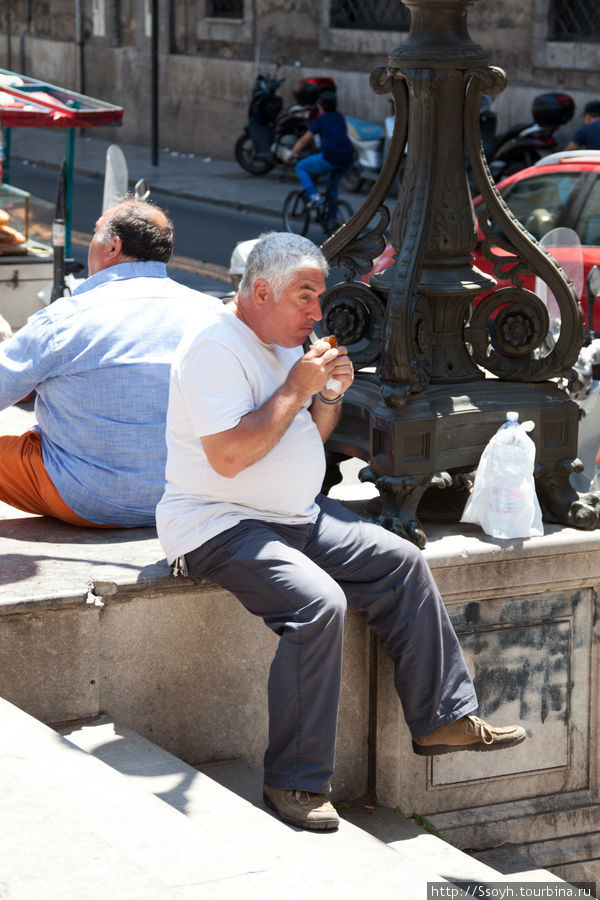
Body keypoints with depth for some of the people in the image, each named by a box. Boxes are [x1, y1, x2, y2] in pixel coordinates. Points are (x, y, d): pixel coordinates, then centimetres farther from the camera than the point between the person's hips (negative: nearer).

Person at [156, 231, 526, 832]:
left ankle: (443, 719, 8)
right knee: (318, 603, -30)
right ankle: (296, 784, -22)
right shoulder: (215, 348, -17)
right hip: (218, 526, -10)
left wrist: (329, 396, 0)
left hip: (295, 515, 10)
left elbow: (310, 438, 20)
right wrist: (296, 388, -20)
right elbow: (229, 456, -26)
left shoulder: (286, 342, 13)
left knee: (401, 563, 0)